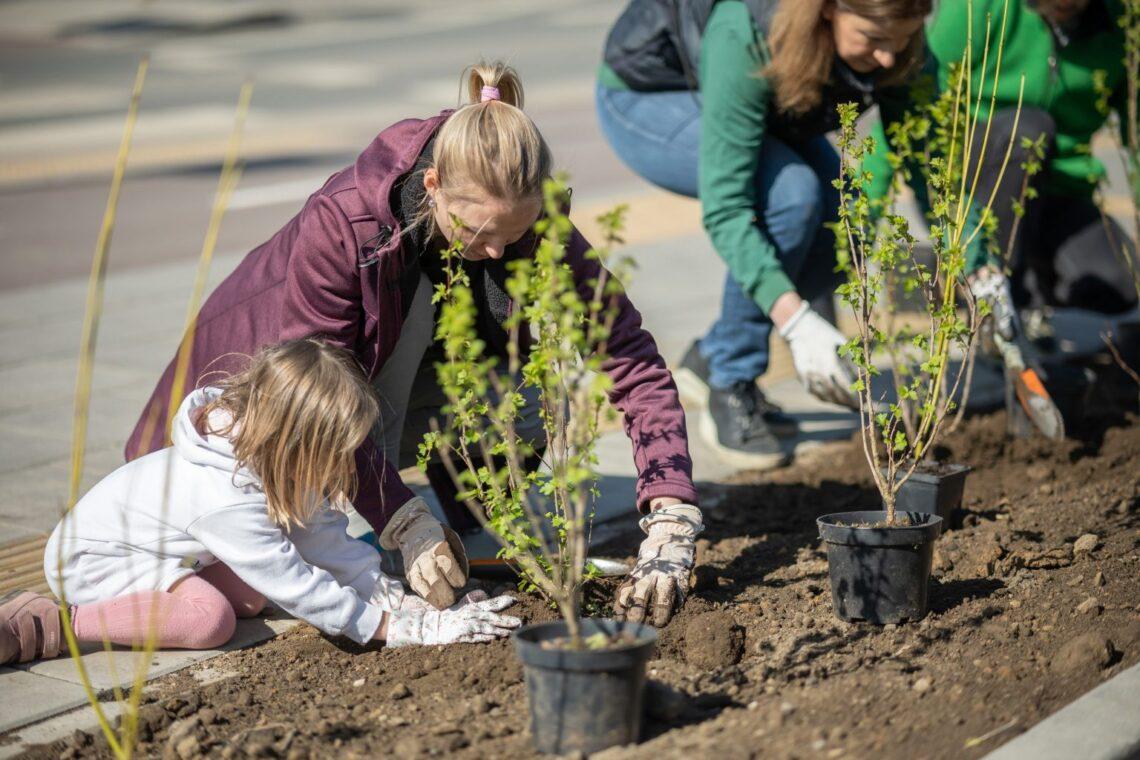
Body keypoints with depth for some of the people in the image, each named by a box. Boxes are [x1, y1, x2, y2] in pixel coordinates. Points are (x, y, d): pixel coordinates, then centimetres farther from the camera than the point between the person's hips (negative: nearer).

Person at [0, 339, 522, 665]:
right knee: (208, 617, -28)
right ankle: (48, 627, -21)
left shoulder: (271, 466, -11)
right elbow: (297, 586, -32)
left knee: (249, 595, -5)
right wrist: (402, 630, -27)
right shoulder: (225, 501, -37)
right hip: (92, 558, -9)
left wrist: (405, 603, -11)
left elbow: (328, 540, -4)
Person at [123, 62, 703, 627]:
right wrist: (406, 523, -37)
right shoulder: (342, 222, -36)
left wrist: (670, 528, -38)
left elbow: (635, 362, -28)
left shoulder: (534, 225, -26)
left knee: (541, 402, -25)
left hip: (404, 381, 3)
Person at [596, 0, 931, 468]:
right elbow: (724, 207, -42)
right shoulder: (745, 38, -41)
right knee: (791, 194, -30)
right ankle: (730, 392, -13)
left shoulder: (893, 44, -24)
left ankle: (712, 356, 7)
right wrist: (796, 321, -49)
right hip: (646, 101, -7)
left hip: (747, 107, 7)